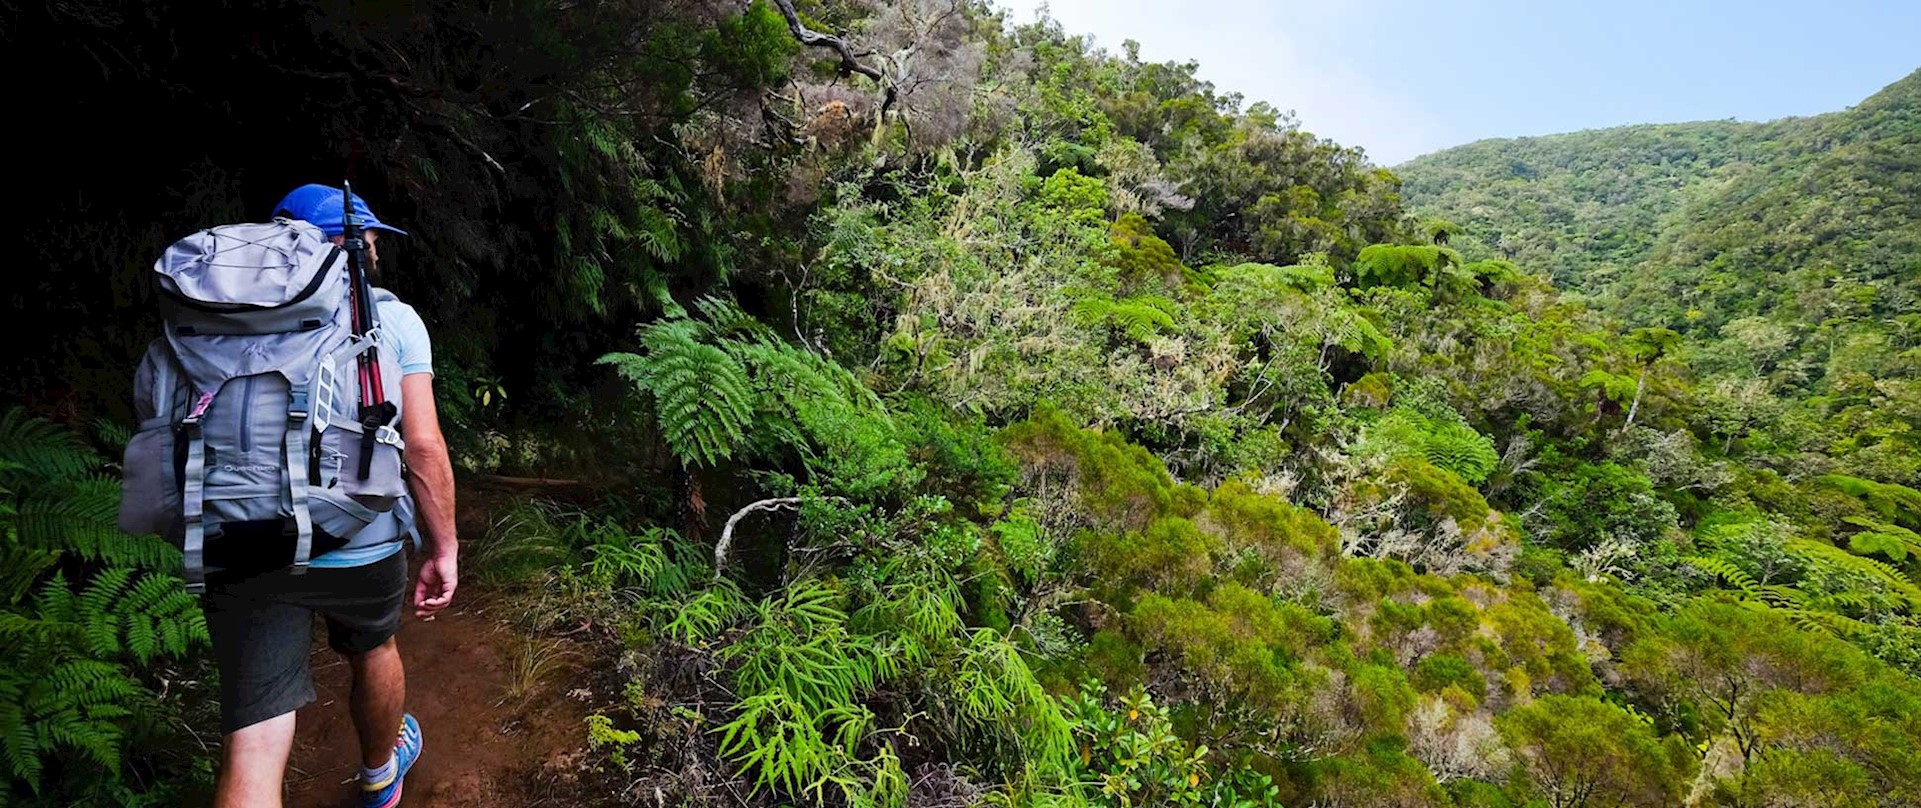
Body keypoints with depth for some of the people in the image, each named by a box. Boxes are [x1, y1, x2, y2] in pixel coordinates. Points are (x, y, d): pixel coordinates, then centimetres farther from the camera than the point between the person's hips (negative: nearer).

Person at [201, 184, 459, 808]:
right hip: (360, 544, -1)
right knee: (372, 651, 28)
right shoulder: (391, 317, 1)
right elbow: (423, 446, -6)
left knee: (253, 748, 4)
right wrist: (444, 549, 0)